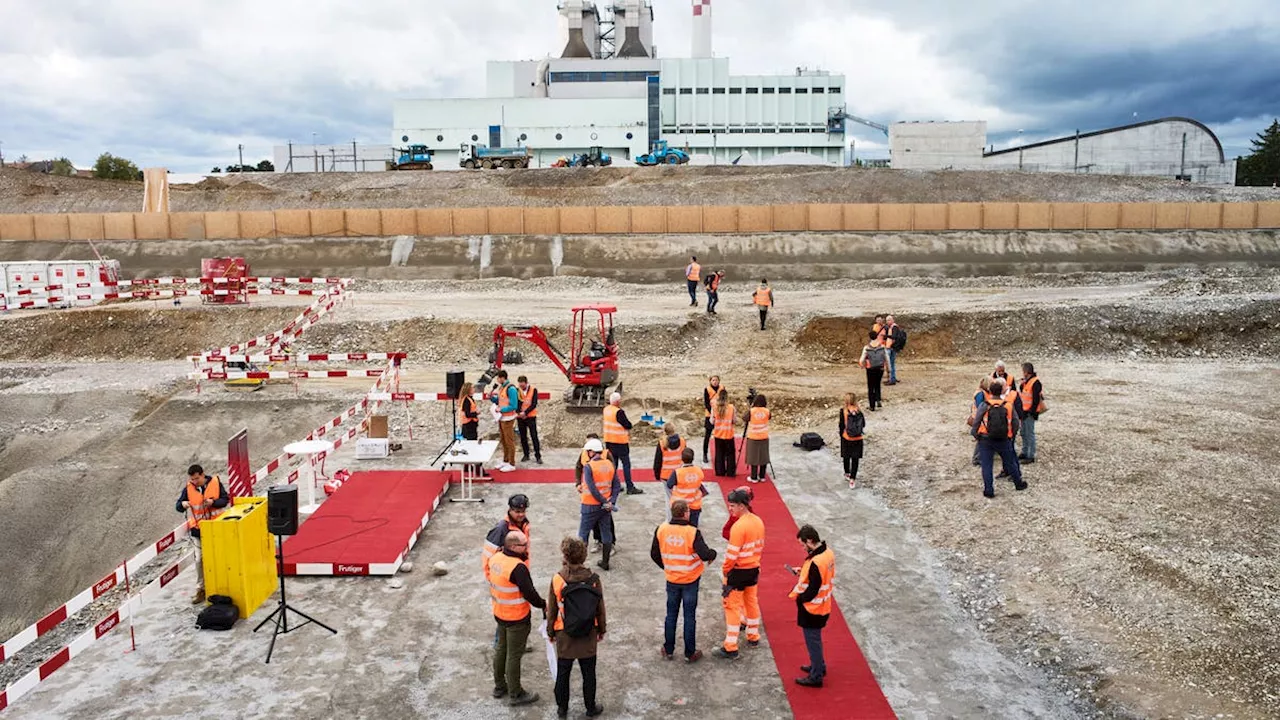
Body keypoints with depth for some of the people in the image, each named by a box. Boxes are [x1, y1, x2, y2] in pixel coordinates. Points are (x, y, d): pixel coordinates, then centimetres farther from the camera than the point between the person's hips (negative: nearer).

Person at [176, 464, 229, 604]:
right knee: (200, 559, -1)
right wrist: (182, 504, -23)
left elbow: (225, 499, -3)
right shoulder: (188, 489, -2)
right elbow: (178, 507, 0)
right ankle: (201, 589, 10)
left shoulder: (216, 483, -6)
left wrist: (213, 502, -22)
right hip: (198, 530, 1)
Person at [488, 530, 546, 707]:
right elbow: (529, 593, -25)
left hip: (499, 613, 8)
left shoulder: (495, 558, -5)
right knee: (514, 655, 7)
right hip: (517, 619, -8)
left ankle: (499, 686, 39)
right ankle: (516, 694, 22)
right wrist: (543, 604, -8)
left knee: (501, 649, 23)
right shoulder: (518, 568, -30)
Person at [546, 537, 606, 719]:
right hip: (588, 635, 1)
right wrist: (602, 630, 12)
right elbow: (600, 608, -3)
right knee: (588, 673, 17)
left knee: (563, 673, 17)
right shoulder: (593, 579, -14)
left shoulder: (557, 579, -17)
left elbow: (551, 609, -7)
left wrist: (550, 632, 8)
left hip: (564, 635, 0)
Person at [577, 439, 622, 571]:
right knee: (606, 533, 13)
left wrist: (605, 502, -13)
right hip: (605, 505, 5)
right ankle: (605, 562, 20)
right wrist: (611, 501, -6)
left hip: (591, 506, -5)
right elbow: (617, 486, -1)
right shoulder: (610, 465, 1)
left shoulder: (588, 467, -16)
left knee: (583, 533, 7)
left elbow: (592, 489, -21)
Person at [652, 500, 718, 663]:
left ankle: (668, 650, 26)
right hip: (690, 581, -3)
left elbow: (654, 554, 0)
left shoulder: (661, 530, -9)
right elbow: (705, 555, -25)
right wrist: (713, 554, -3)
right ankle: (690, 653, 19)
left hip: (672, 580, 3)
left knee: (671, 615, 17)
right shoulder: (693, 532, -22)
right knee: (690, 616, 9)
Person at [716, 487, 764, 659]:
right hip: (754, 569, 8)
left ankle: (730, 648, 4)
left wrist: (724, 571, -9)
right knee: (752, 602, 22)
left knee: (732, 607, 0)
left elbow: (732, 554, -22)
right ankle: (753, 637, 37)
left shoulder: (739, 526, -25)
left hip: (738, 572, -8)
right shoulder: (758, 521, 1)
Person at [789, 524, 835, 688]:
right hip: (823, 606, 9)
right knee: (815, 639, 26)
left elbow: (811, 592, -27)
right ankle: (819, 666, 42)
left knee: (813, 641, 7)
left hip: (812, 609, -9)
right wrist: (803, 572, 5)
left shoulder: (815, 563, -32)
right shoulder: (828, 553, -3)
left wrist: (799, 598, -10)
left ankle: (816, 677, 20)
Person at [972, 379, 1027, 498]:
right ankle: (1019, 483, 36)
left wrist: (975, 435, 6)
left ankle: (988, 490, 4)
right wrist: (1013, 435, 17)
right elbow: (1015, 422, 3)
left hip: (985, 439, -2)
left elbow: (976, 422, -8)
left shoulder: (984, 405, -10)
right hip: (1004, 440, 2)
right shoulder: (1009, 405, -3)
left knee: (986, 465, 5)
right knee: (1010, 462, 19)